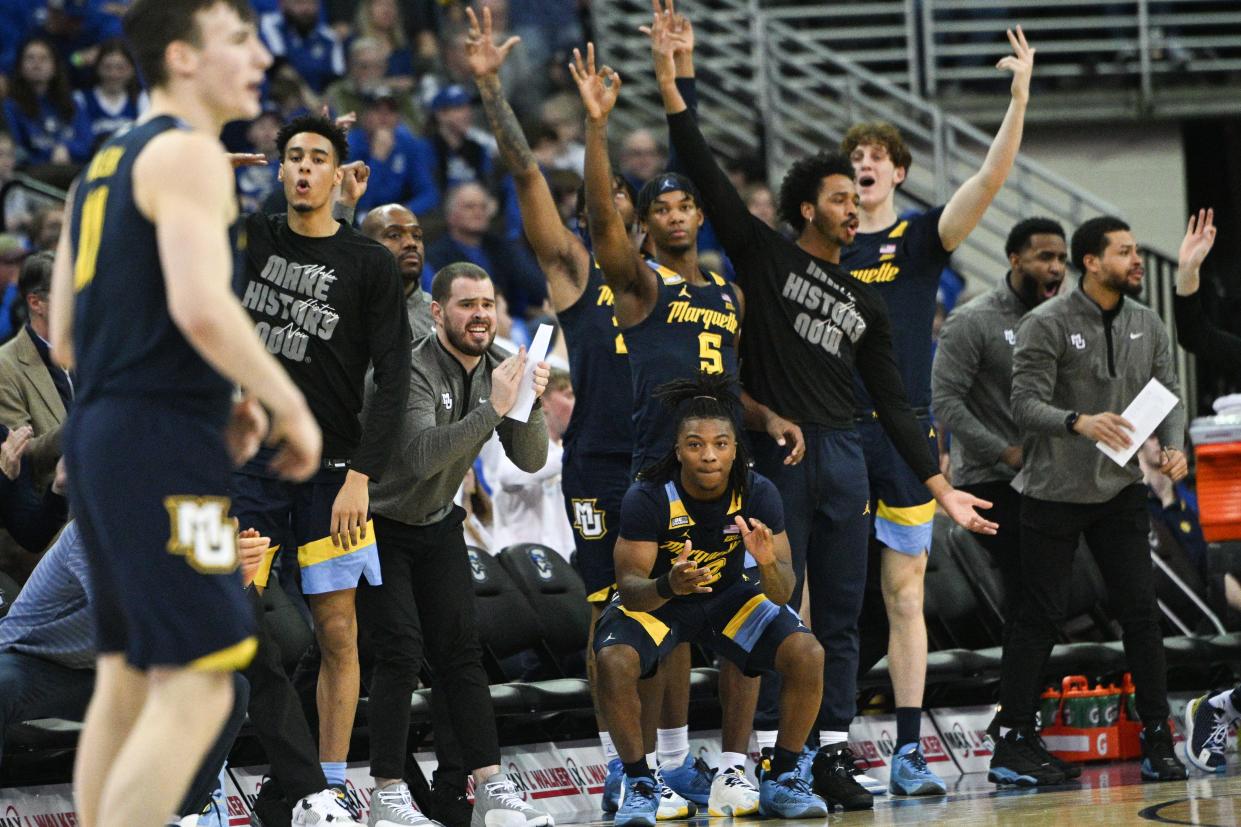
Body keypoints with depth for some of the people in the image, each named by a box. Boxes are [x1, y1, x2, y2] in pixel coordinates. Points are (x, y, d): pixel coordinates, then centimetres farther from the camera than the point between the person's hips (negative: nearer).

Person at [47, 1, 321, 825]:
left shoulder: (109, 162, 19)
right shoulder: (187, 153, -9)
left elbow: (66, 338, 20)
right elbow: (201, 308, -23)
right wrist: (290, 406, -11)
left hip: (102, 429, 10)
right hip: (162, 447, -10)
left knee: (128, 679, 14)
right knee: (196, 686, -12)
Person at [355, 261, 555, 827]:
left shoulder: (496, 369, -3)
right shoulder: (413, 372, -25)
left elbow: (530, 461, -8)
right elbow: (421, 456, -40)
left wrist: (531, 404, -27)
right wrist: (493, 408, -44)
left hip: (437, 525, 7)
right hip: (378, 525, -6)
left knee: (460, 652, 1)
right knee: (400, 652, -15)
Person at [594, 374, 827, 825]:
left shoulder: (757, 493, -21)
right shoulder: (648, 498, -27)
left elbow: (782, 593, -20)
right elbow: (629, 587, -26)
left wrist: (769, 564, -44)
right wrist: (669, 586, -49)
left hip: (727, 594, 2)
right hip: (656, 597, -2)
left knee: (808, 654, -20)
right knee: (614, 661, -32)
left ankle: (781, 780, -3)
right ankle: (640, 785, -13)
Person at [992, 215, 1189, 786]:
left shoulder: (1147, 326, 7)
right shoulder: (1047, 324, -10)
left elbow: (1168, 395, 10)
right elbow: (1026, 404, -16)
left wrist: (1174, 446, -10)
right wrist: (1079, 422, -34)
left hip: (1121, 489, 5)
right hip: (1055, 493, -4)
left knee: (1140, 611, 0)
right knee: (1039, 616, -1)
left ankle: (1157, 741, 6)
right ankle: (1012, 745, 5)